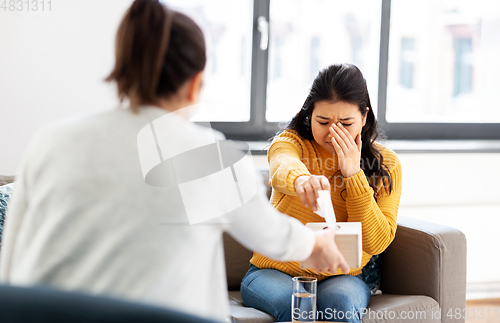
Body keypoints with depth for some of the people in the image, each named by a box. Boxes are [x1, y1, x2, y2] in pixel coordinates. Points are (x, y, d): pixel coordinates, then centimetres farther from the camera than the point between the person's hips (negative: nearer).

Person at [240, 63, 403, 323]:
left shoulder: (386, 164, -1)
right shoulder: (290, 142, -7)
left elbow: (376, 243, -10)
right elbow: (282, 167, -34)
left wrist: (354, 174, -19)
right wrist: (301, 179, -60)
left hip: (341, 278, 1)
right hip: (275, 272, -1)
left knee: (341, 302, -33)